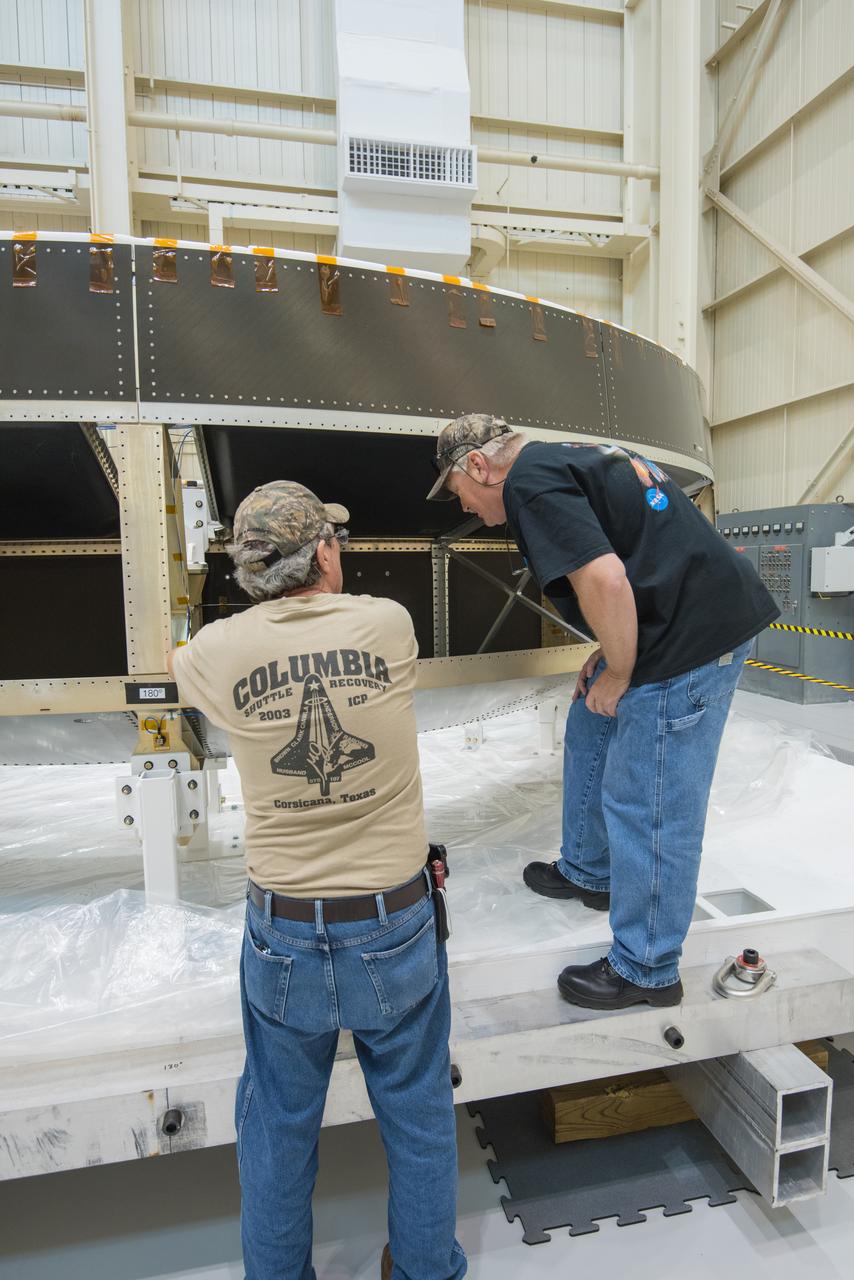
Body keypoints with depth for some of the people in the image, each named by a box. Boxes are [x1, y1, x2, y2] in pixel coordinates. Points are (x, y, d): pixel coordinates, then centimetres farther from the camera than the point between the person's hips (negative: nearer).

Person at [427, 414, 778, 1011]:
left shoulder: (528, 480, -12)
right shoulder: (572, 458, 19)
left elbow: (604, 580, -25)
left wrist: (618, 673, -10)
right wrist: (610, 654, 17)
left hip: (693, 637, -11)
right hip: (702, 618, 11)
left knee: (647, 806, 0)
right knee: (591, 734, 23)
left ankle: (646, 971, 19)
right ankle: (588, 873, 41)